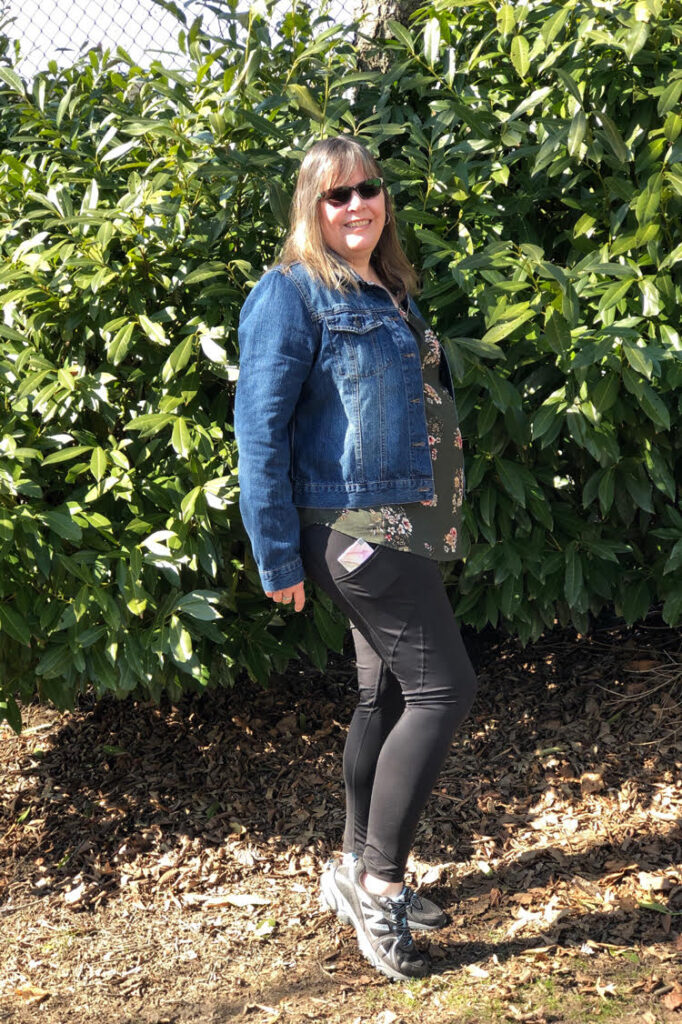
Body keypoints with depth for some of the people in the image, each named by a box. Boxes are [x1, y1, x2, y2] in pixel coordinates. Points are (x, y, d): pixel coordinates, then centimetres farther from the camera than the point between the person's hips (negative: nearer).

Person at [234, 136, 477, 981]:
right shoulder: (291, 293, -10)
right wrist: (279, 558, -16)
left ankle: (358, 870, 27)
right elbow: (260, 431, -14)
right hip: (355, 528, -9)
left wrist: (441, 524, 18)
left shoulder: (389, 292, 16)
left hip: (403, 527, 9)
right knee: (442, 690, -9)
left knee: (387, 696, 14)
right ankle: (377, 881, 3)